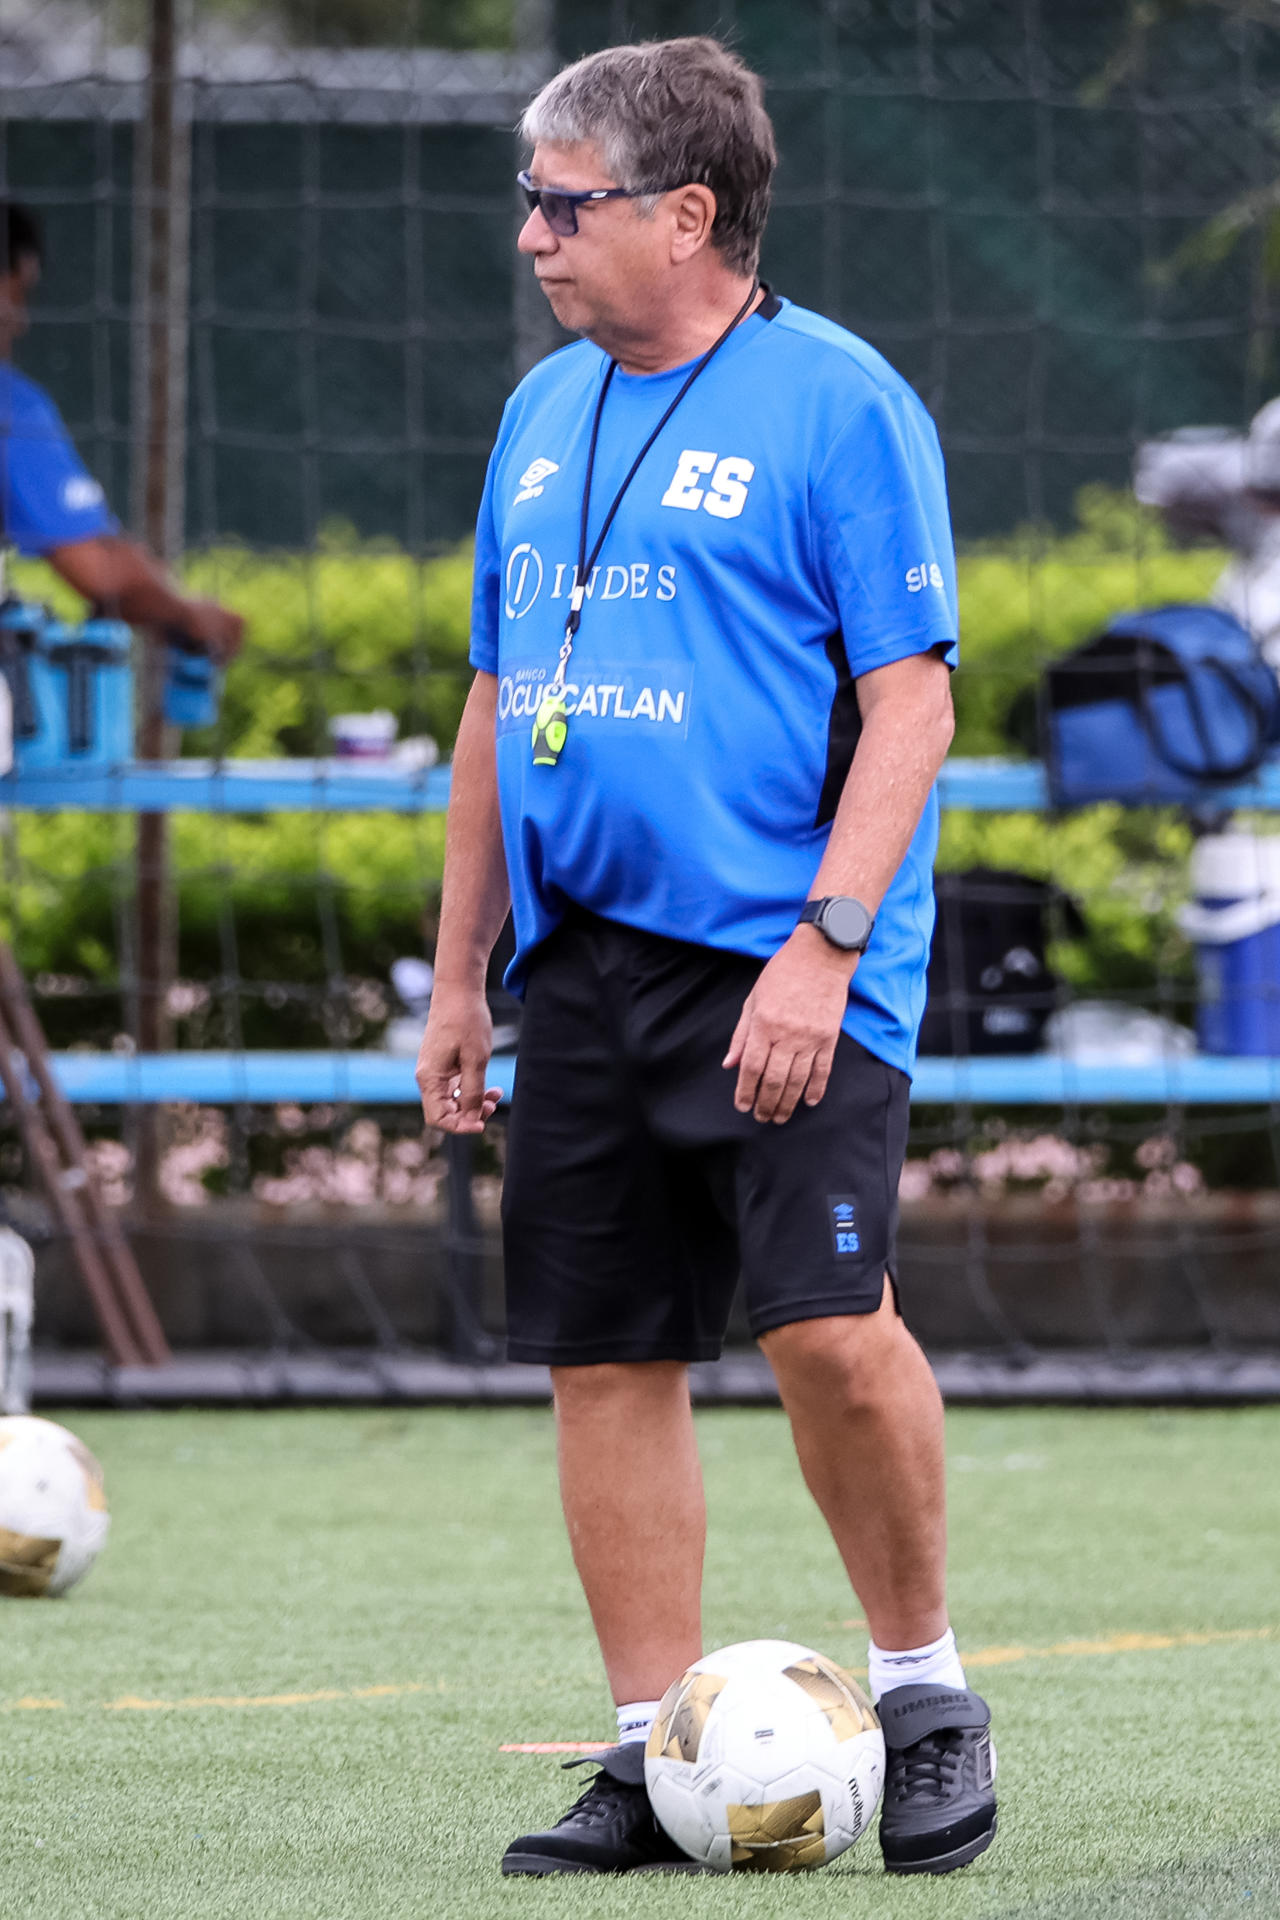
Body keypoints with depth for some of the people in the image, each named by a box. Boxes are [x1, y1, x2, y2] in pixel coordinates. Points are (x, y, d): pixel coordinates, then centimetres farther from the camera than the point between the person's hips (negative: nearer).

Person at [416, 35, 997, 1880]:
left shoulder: (838, 404, -6)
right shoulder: (545, 414, 15)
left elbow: (910, 705, -10)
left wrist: (825, 946, -19)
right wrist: (457, 975, 18)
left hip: (778, 960, -7)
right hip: (583, 955, 7)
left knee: (828, 1321, -18)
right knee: (606, 1361, 5)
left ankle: (924, 1687, 2)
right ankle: (652, 1760, 12)